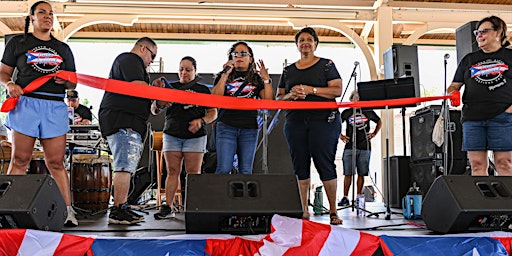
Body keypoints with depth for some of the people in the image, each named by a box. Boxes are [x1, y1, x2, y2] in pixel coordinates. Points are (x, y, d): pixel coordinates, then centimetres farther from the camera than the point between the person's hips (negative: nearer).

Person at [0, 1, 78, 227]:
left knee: (56, 162, 1)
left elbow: (73, 84, 19)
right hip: (26, 103, -2)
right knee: (20, 159, -3)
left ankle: (68, 211, 0)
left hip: (55, 107, 2)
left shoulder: (63, 49, 19)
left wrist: (66, 80, -3)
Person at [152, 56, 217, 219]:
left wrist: (201, 121, -12)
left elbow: (213, 113, 8)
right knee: (172, 171, -1)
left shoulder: (202, 90, 10)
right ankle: (167, 207, 0)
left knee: (193, 172, -4)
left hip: (195, 136, -1)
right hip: (172, 135, 2)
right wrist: (158, 104, -12)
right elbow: (154, 111, 11)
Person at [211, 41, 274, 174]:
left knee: (246, 171, 2)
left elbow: (268, 101, 4)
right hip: (227, 126, -2)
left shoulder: (256, 79, 16)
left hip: (249, 129, 2)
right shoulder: (222, 76, 13)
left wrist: (266, 79, -3)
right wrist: (225, 75, -6)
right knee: (224, 169, -10)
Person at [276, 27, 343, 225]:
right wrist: (290, 95, -5)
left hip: (323, 120, -4)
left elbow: (337, 90, -3)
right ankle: (304, 211, 9)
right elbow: (278, 98, 18)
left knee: (325, 164, -7)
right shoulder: (288, 70, 19)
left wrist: (310, 90, -12)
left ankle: (333, 211, 1)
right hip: (295, 121, 4)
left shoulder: (326, 65, 9)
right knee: (300, 166, 2)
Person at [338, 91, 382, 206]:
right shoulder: (346, 112, 9)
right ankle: (345, 198, -2)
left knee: (361, 173, 2)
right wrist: (340, 135, 9)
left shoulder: (368, 112, 10)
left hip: (364, 147, 1)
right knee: (348, 173, -4)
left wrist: (374, 134, 14)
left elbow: (379, 121, 26)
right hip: (349, 147, -1)